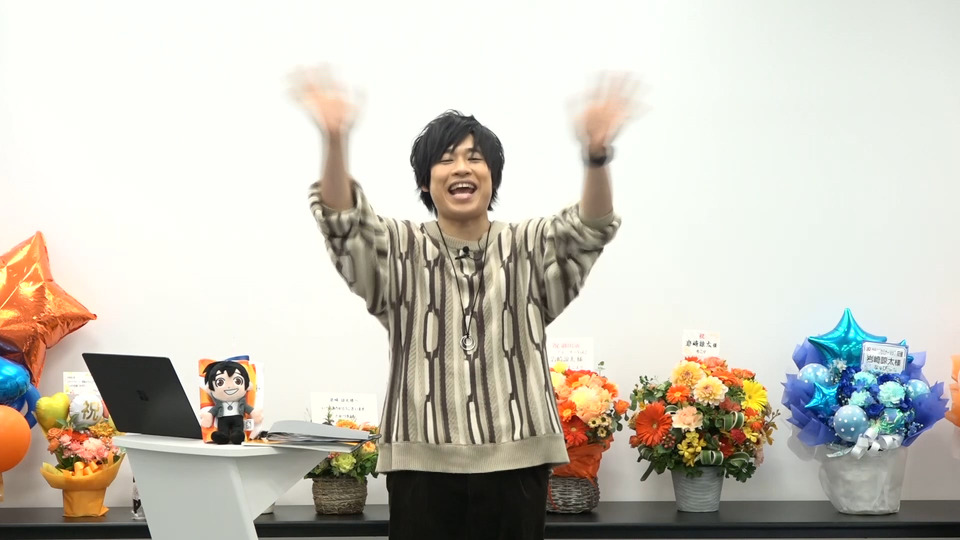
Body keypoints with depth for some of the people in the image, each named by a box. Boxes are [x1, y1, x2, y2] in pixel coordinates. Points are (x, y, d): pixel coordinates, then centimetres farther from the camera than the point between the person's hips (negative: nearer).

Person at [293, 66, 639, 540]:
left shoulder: (528, 250, 10)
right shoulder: (402, 252, 9)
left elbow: (590, 228, -9)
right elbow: (342, 221, -10)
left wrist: (596, 153, -31)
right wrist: (335, 141, -31)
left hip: (515, 460, 1)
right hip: (423, 461, -1)